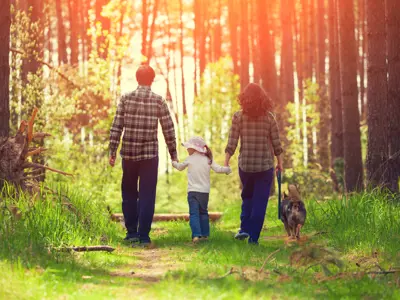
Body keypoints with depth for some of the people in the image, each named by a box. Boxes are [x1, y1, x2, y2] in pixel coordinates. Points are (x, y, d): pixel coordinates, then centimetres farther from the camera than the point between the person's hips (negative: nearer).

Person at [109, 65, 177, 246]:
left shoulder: (126, 99, 0)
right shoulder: (159, 101, -2)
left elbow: (116, 127, -3)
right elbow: (168, 130, -1)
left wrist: (112, 151, 1)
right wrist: (173, 154, 7)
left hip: (128, 153, 1)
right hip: (150, 154, -1)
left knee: (129, 193, 14)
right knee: (147, 195, 3)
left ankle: (132, 232, 15)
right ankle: (144, 235, 0)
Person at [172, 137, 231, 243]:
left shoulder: (189, 159, -2)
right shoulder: (208, 160, 4)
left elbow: (180, 167, 14)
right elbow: (217, 169, -1)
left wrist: (174, 163, 35)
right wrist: (227, 169, 16)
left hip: (193, 191, -4)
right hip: (205, 191, 4)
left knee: (194, 213, -9)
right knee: (203, 212, 18)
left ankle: (196, 235, -23)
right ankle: (205, 234, 18)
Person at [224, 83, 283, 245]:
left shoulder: (238, 117, -3)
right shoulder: (269, 117, -1)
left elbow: (232, 142, -6)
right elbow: (276, 142, 1)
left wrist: (226, 163, -2)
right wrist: (280, 162, 11)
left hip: (245, 164, 1)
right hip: (265, 164, -1)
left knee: (247, 197, 20)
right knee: (260, 201, 4)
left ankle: (244, 228, 6)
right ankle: (253, 237, -1)